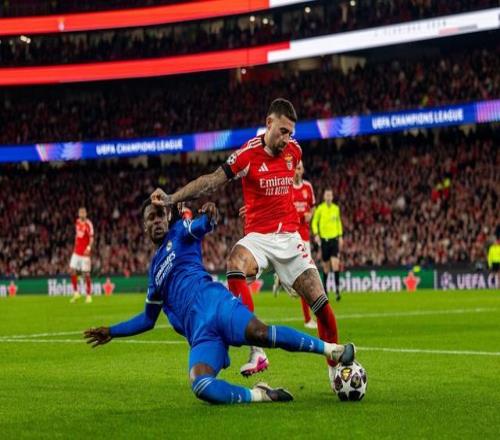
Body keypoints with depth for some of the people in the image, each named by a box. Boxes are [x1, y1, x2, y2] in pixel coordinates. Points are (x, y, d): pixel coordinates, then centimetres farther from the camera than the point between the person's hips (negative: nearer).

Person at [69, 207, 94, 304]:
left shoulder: (88, 224, -11)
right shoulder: (77, 222, 10)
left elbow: (91, 238, -19)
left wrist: (89, 247, -34)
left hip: (85, 253, -6)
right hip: (76, 251, 6)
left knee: (86, 274, -4)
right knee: (72, 271, 0)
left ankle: (89, 295, 5)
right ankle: (76, 293, 11)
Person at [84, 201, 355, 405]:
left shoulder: (180, 233, 18)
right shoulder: (154, 269, 31)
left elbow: (203, 226, -7)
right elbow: (149, 319, 40)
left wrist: (209, 216, -31)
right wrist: (112, 332, 38)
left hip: (216, 303, -3)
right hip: (201, 333, 3)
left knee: (259, 333, -36)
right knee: (200, 386, -30)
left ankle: (332, 350, -25)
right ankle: (259, 395, -23)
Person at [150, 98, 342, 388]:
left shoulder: (294, 150, 3)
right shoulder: (248, 154, -13)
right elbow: (212, 181, -19)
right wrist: (172, 198, -29)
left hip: (289, 237, 4)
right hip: (258, 236, -4)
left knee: (320, 301, -6)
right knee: (236, 262, -37)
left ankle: (335, 365, 16)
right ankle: (257, 352, -41)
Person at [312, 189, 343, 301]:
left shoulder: (336, 208, 6)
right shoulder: (320, 208, -3)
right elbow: (314, 222, 2)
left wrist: (340, 236, 14)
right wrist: (316, 234, -12)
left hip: (334, 238, 1)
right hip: (324, 239, -1)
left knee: (335, 264, -12)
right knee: (326, 266, 5)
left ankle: (337, 289, -13)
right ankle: (325, 287, 23)